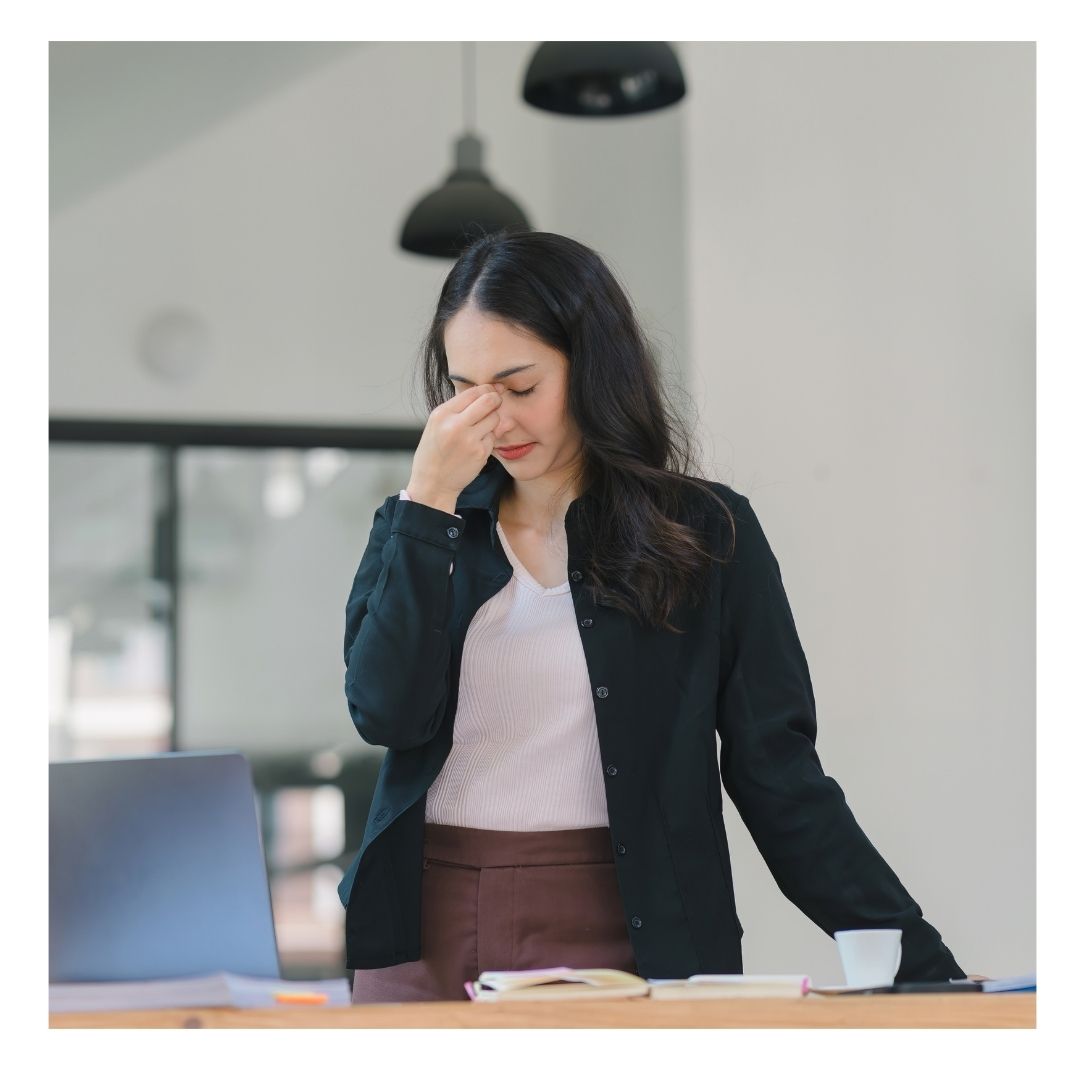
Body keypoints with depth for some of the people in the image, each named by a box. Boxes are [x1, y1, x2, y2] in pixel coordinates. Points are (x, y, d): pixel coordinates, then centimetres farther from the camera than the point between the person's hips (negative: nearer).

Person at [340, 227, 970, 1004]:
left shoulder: (705, 533, 2)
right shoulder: (427, 529, 9)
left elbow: (780, 775, 0)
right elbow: (385, 711, -6)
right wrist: (428, 499, -8)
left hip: (617, 944, -2)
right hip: (424, 943, 2)